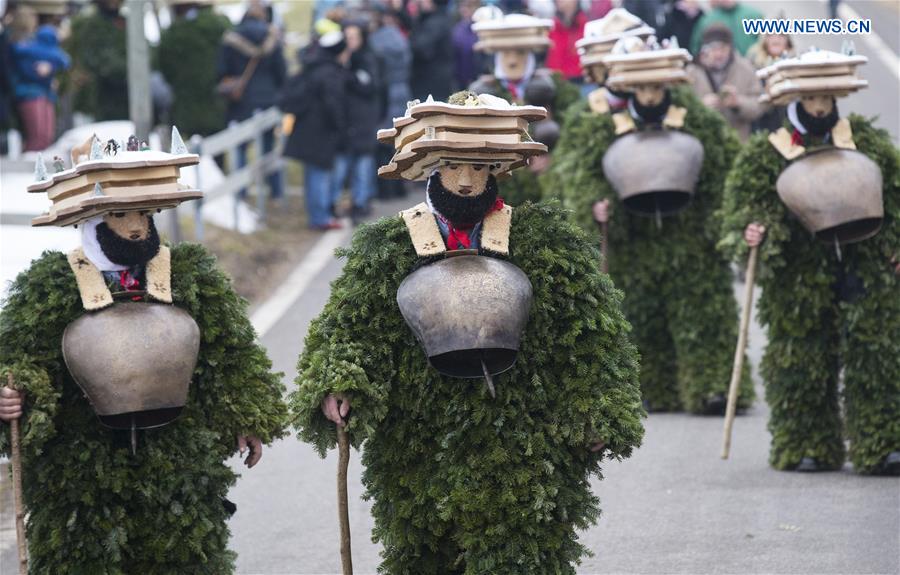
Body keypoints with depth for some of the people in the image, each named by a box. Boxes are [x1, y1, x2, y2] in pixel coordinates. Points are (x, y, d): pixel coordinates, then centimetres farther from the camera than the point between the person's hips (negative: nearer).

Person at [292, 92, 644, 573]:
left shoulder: (541, 240, 1)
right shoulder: (389, 246, 2)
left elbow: (587, 334, 4)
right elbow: (351, 326, -2)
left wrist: (597, 420, 0)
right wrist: (337, 387, -21)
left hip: (518, 442, -2)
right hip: (417, 451, 2)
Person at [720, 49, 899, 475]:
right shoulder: (764, 155, 0)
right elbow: (743, 207, 1)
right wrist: (748, 234, -20)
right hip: (800, 277, -1)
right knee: (804, 362, 2)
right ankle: (806, 447, 12)